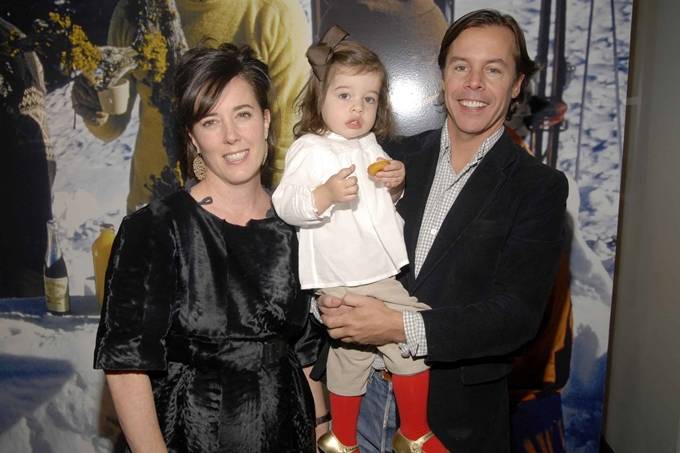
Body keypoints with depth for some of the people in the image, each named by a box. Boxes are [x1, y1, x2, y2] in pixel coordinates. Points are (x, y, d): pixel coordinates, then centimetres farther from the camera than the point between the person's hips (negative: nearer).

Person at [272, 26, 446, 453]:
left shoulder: (371, 146, 12)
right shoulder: (309, 150, -11)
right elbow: (284, 205, -21)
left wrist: (397, 184, 3)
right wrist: (326, 195, -37)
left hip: (388, 271, 8)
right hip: (344, 282, -8)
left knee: (414, 343, 15)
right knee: (352, 354, 1)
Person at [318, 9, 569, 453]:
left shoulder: (539, 187, -10)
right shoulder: (398, 157, -1)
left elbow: (518, 313, -17)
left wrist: (403, 327, -27)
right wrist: (329, 302, -19)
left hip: (465, 408, -2)